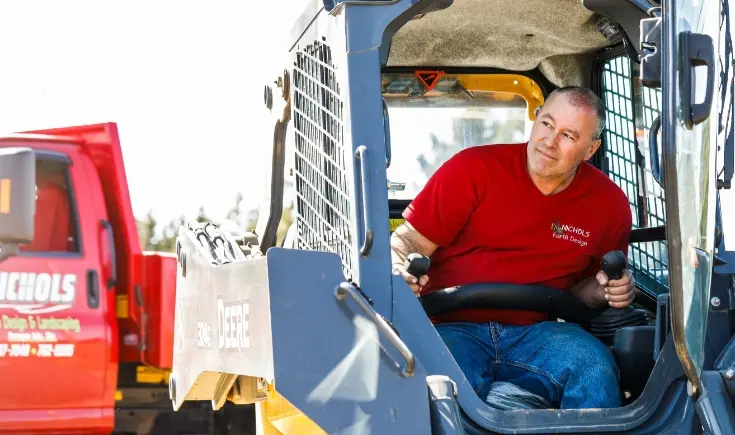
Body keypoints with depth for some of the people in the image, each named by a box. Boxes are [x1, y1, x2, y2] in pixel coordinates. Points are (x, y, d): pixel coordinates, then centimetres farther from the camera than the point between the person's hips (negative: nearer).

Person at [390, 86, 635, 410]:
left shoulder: (610, 204, 6)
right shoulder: (473, 169, -5)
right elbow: (409, 241, -1)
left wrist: (606, 290, -2)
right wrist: (399, 274, -23)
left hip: (533, 334, 3)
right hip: (453, 330, -3)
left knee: (594, 364, -28)